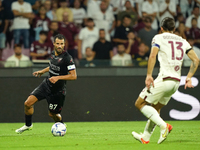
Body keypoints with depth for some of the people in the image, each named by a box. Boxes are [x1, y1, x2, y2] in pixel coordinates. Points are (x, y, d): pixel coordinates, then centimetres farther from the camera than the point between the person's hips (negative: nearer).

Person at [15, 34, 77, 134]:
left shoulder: (67, 58, -21)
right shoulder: (53, 54, 1)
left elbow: (74, 76, -22)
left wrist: (58, 77, -28)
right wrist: (42, 71, 17)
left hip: (57, 90, -6)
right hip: (46, 84, 6)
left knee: (52, 114, 6)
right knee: (28, 103, -5)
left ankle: (61, 125, 40)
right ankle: (28, 125, 17)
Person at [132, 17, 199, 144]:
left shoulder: (159, 38, 1)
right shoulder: (183, 41, 17)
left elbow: (153, 55, -17)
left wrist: (149, 75, -20)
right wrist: (189, 77, 12)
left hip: (164, 79, -7)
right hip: (176, 82, 7)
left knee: (140, 103, 2)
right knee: (156, 107, 23)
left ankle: (163, 125, -15)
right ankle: (145, 137, 28)